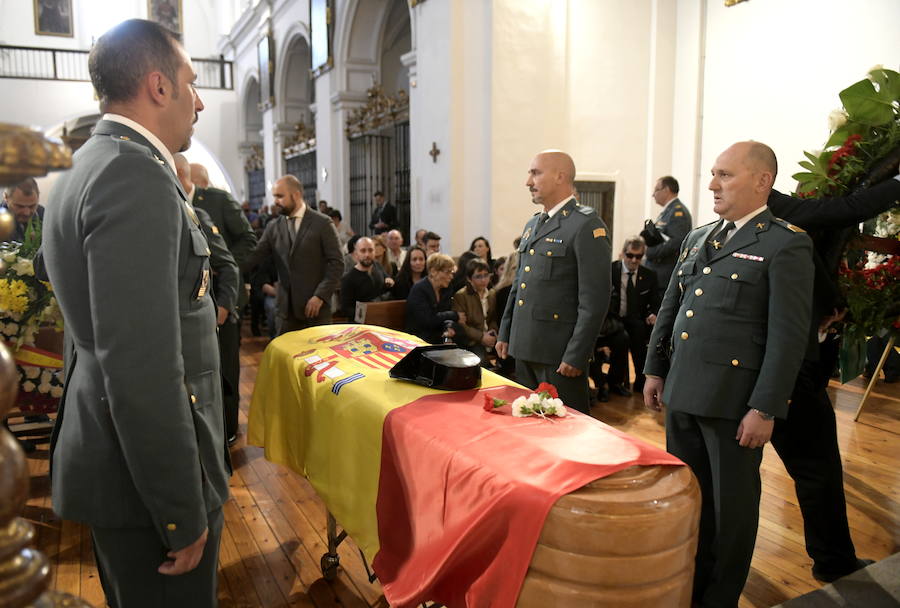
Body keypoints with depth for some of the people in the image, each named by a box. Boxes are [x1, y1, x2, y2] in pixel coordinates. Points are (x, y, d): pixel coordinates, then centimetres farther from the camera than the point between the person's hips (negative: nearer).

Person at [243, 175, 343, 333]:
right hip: (286, 307, 4)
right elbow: (254, 256, 2)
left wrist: (320, 296, -13)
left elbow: (337, 263, -6)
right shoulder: (273, 226, 9)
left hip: (315, 307, -4)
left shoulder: (322, 223, -4)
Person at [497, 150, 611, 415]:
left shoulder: (586, 225, -11)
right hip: (525, 350, 8)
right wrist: (505, 334, 17)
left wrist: (576, 356, -17)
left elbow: (595, 299, -16)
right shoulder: (533, 225, 15)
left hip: (558, 354, -8)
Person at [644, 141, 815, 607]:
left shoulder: (786, 244, -8)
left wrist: (765, 409, -15)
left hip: (733, 400, -6)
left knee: (731, 507, 10)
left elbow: (788, 336, -12)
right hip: (681, 394, 6)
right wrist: (655, 370, 13)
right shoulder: (698, 238, 13)